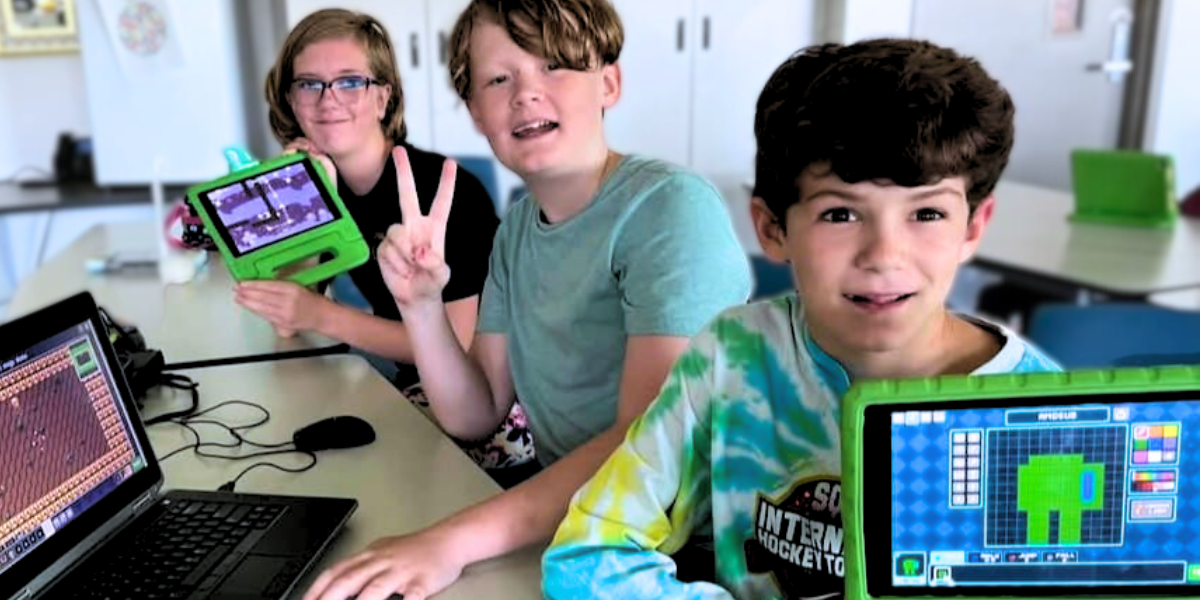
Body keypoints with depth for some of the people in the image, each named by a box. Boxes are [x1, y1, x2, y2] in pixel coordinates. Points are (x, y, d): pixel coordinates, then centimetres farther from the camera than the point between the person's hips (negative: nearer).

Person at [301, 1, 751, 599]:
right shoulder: (516, 230, 6)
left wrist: (451, 541, -31)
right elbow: (474, 415, 6)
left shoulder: (671, 208, -17)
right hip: (557, 515, 6)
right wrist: (422, 304, -10)